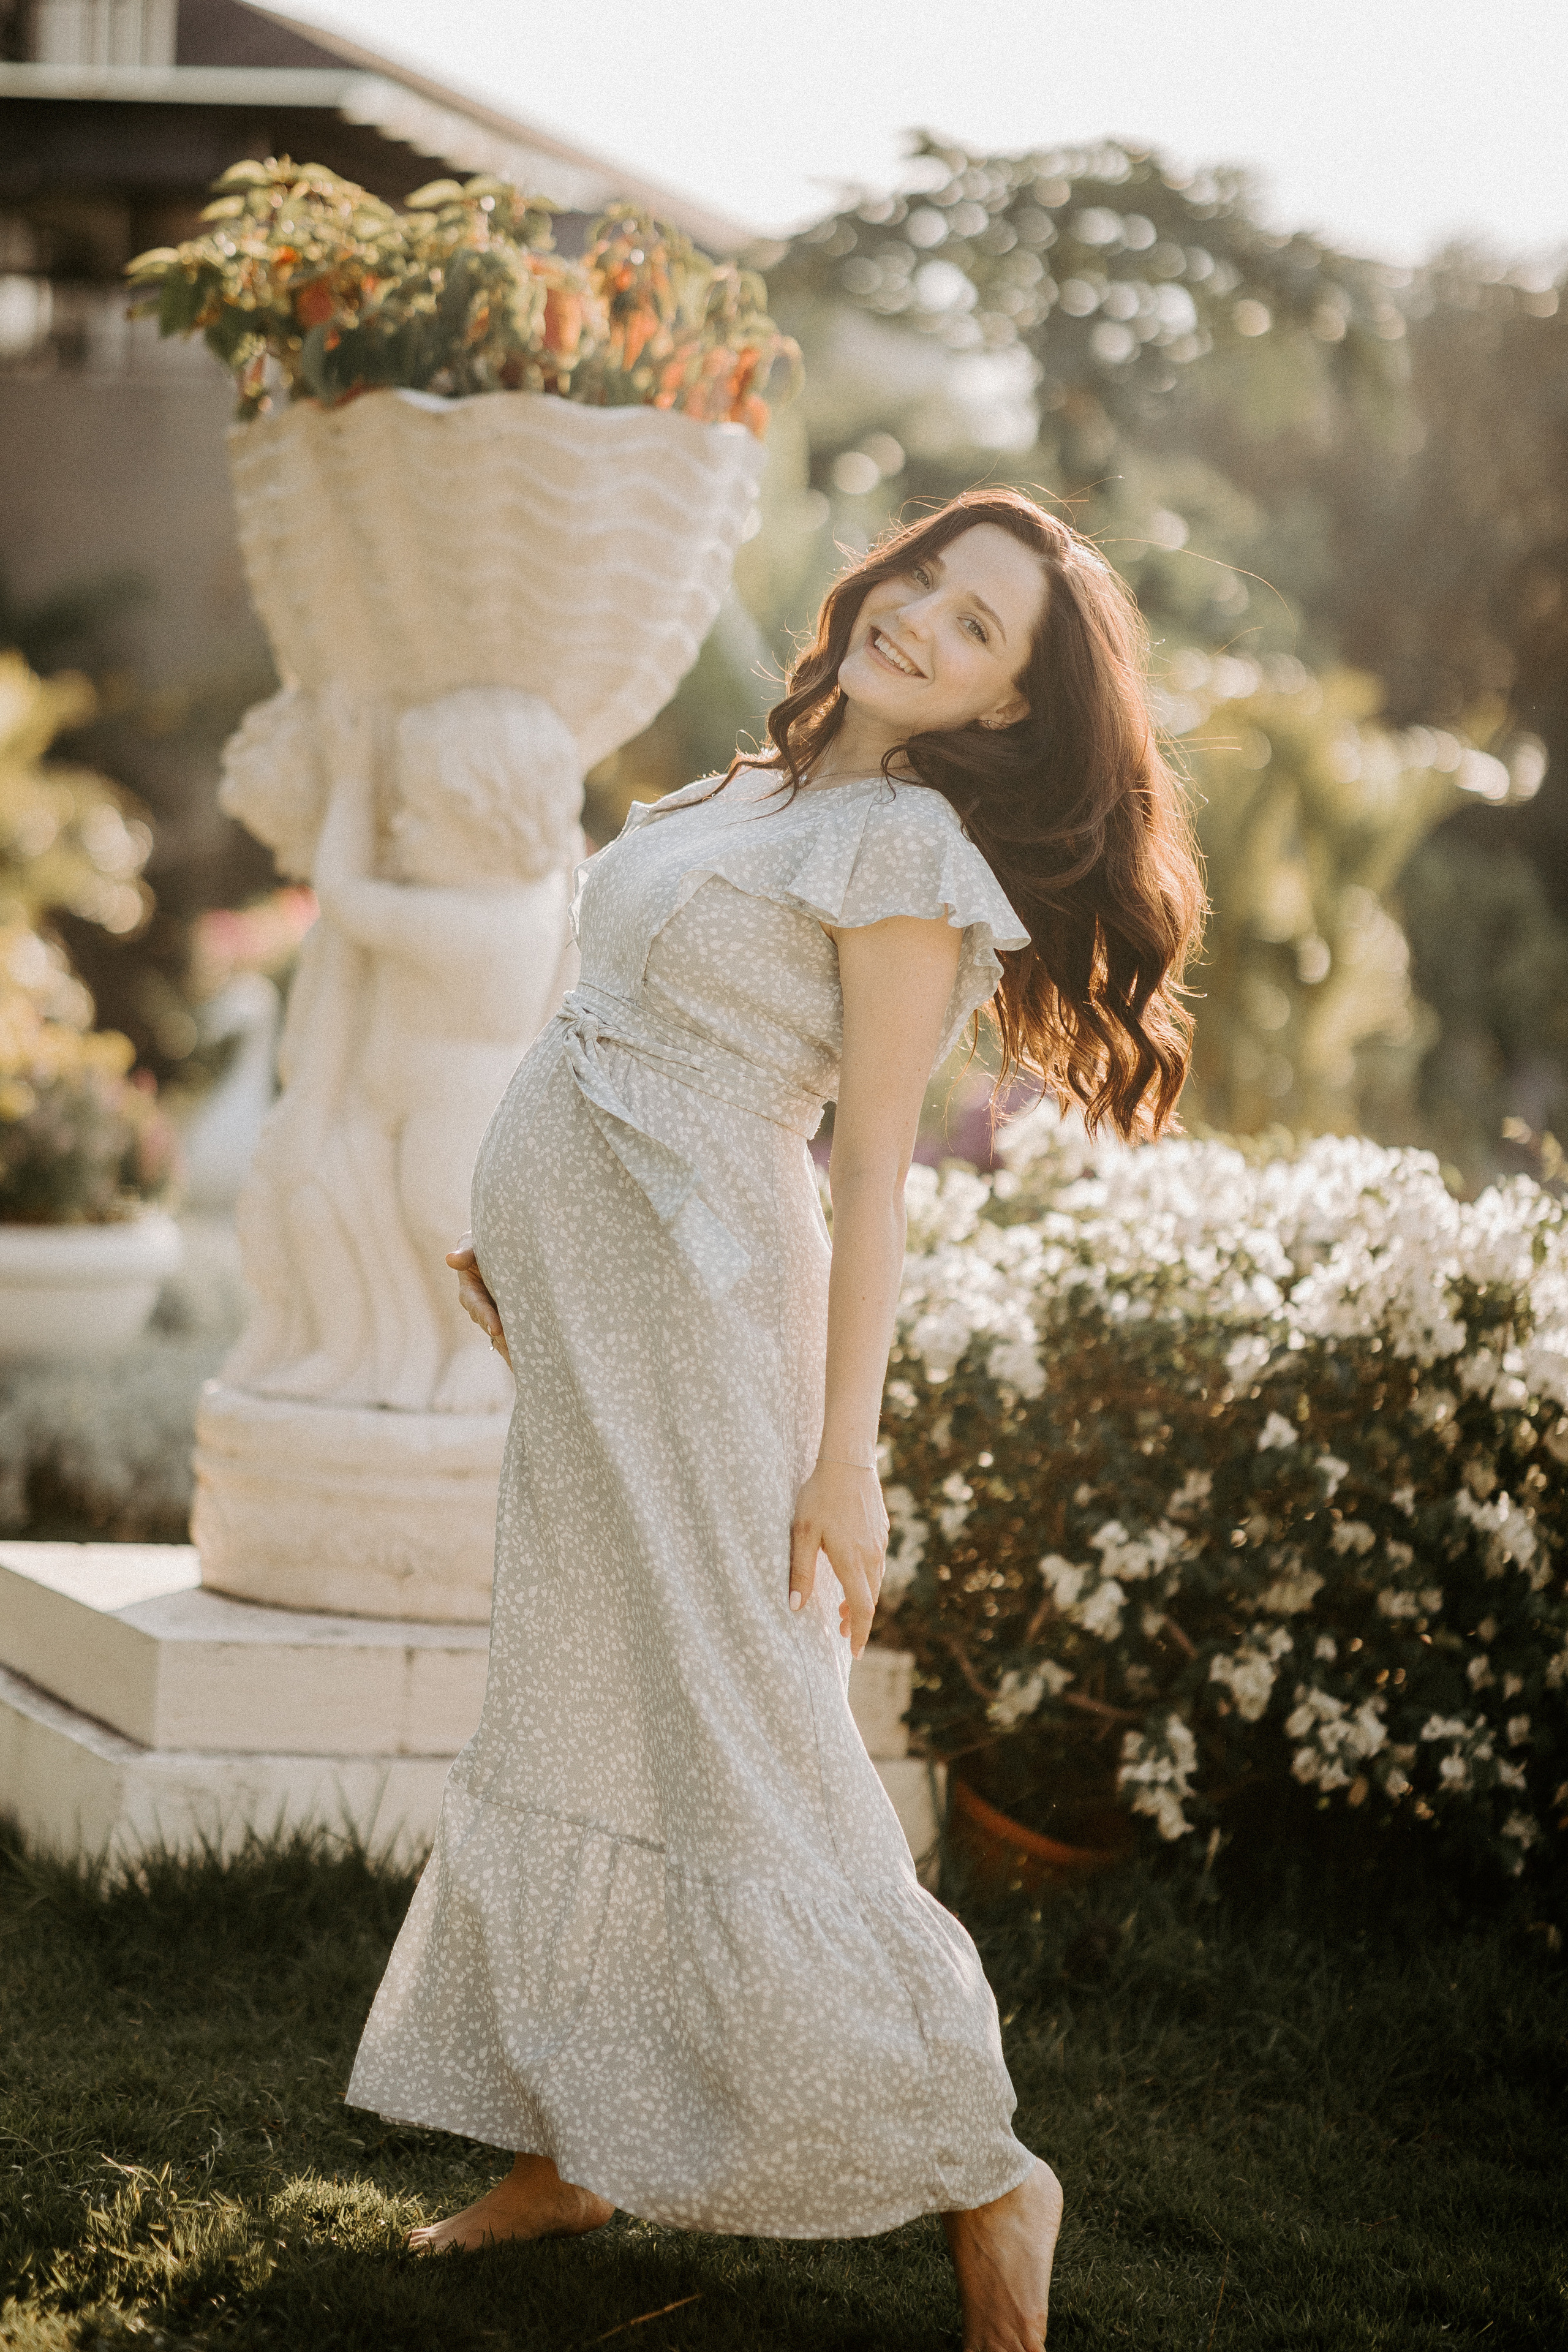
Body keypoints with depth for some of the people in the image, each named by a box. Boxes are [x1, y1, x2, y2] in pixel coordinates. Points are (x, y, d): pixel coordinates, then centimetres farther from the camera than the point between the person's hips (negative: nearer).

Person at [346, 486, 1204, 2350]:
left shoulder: (906, 842, -12)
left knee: (734, 1745, -7)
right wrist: (534, 1241, 19)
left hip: (695, 1314, -9)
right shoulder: (759, 792, 13)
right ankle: (570, 2148, 22)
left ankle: (976, 2178, 2)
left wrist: (845, 1456, -16)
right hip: (585, 1302, 9)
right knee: (570, 1714, 13)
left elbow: (873, 1160, -15)